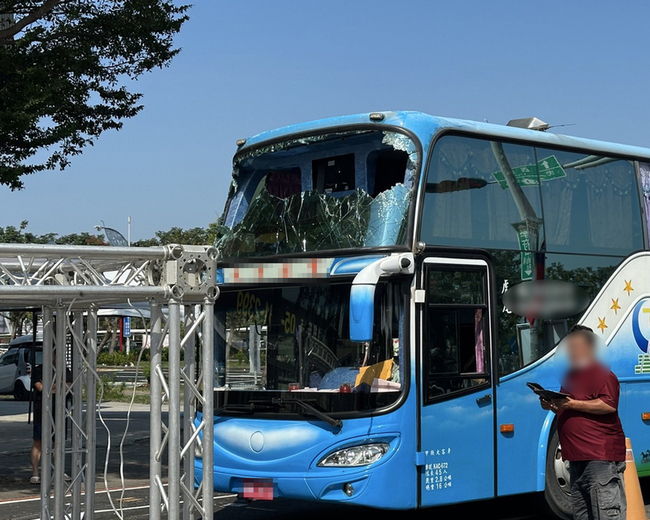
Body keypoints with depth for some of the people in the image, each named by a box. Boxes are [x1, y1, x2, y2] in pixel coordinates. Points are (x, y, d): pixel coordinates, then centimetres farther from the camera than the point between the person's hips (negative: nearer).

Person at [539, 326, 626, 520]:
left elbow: (609, 405, -19)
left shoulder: (602, 373, -5)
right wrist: (552, 406, 14)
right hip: (577, 456, 10)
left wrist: (572, 404, -20)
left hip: (600, 455, -10)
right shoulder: (571, 376, 24)